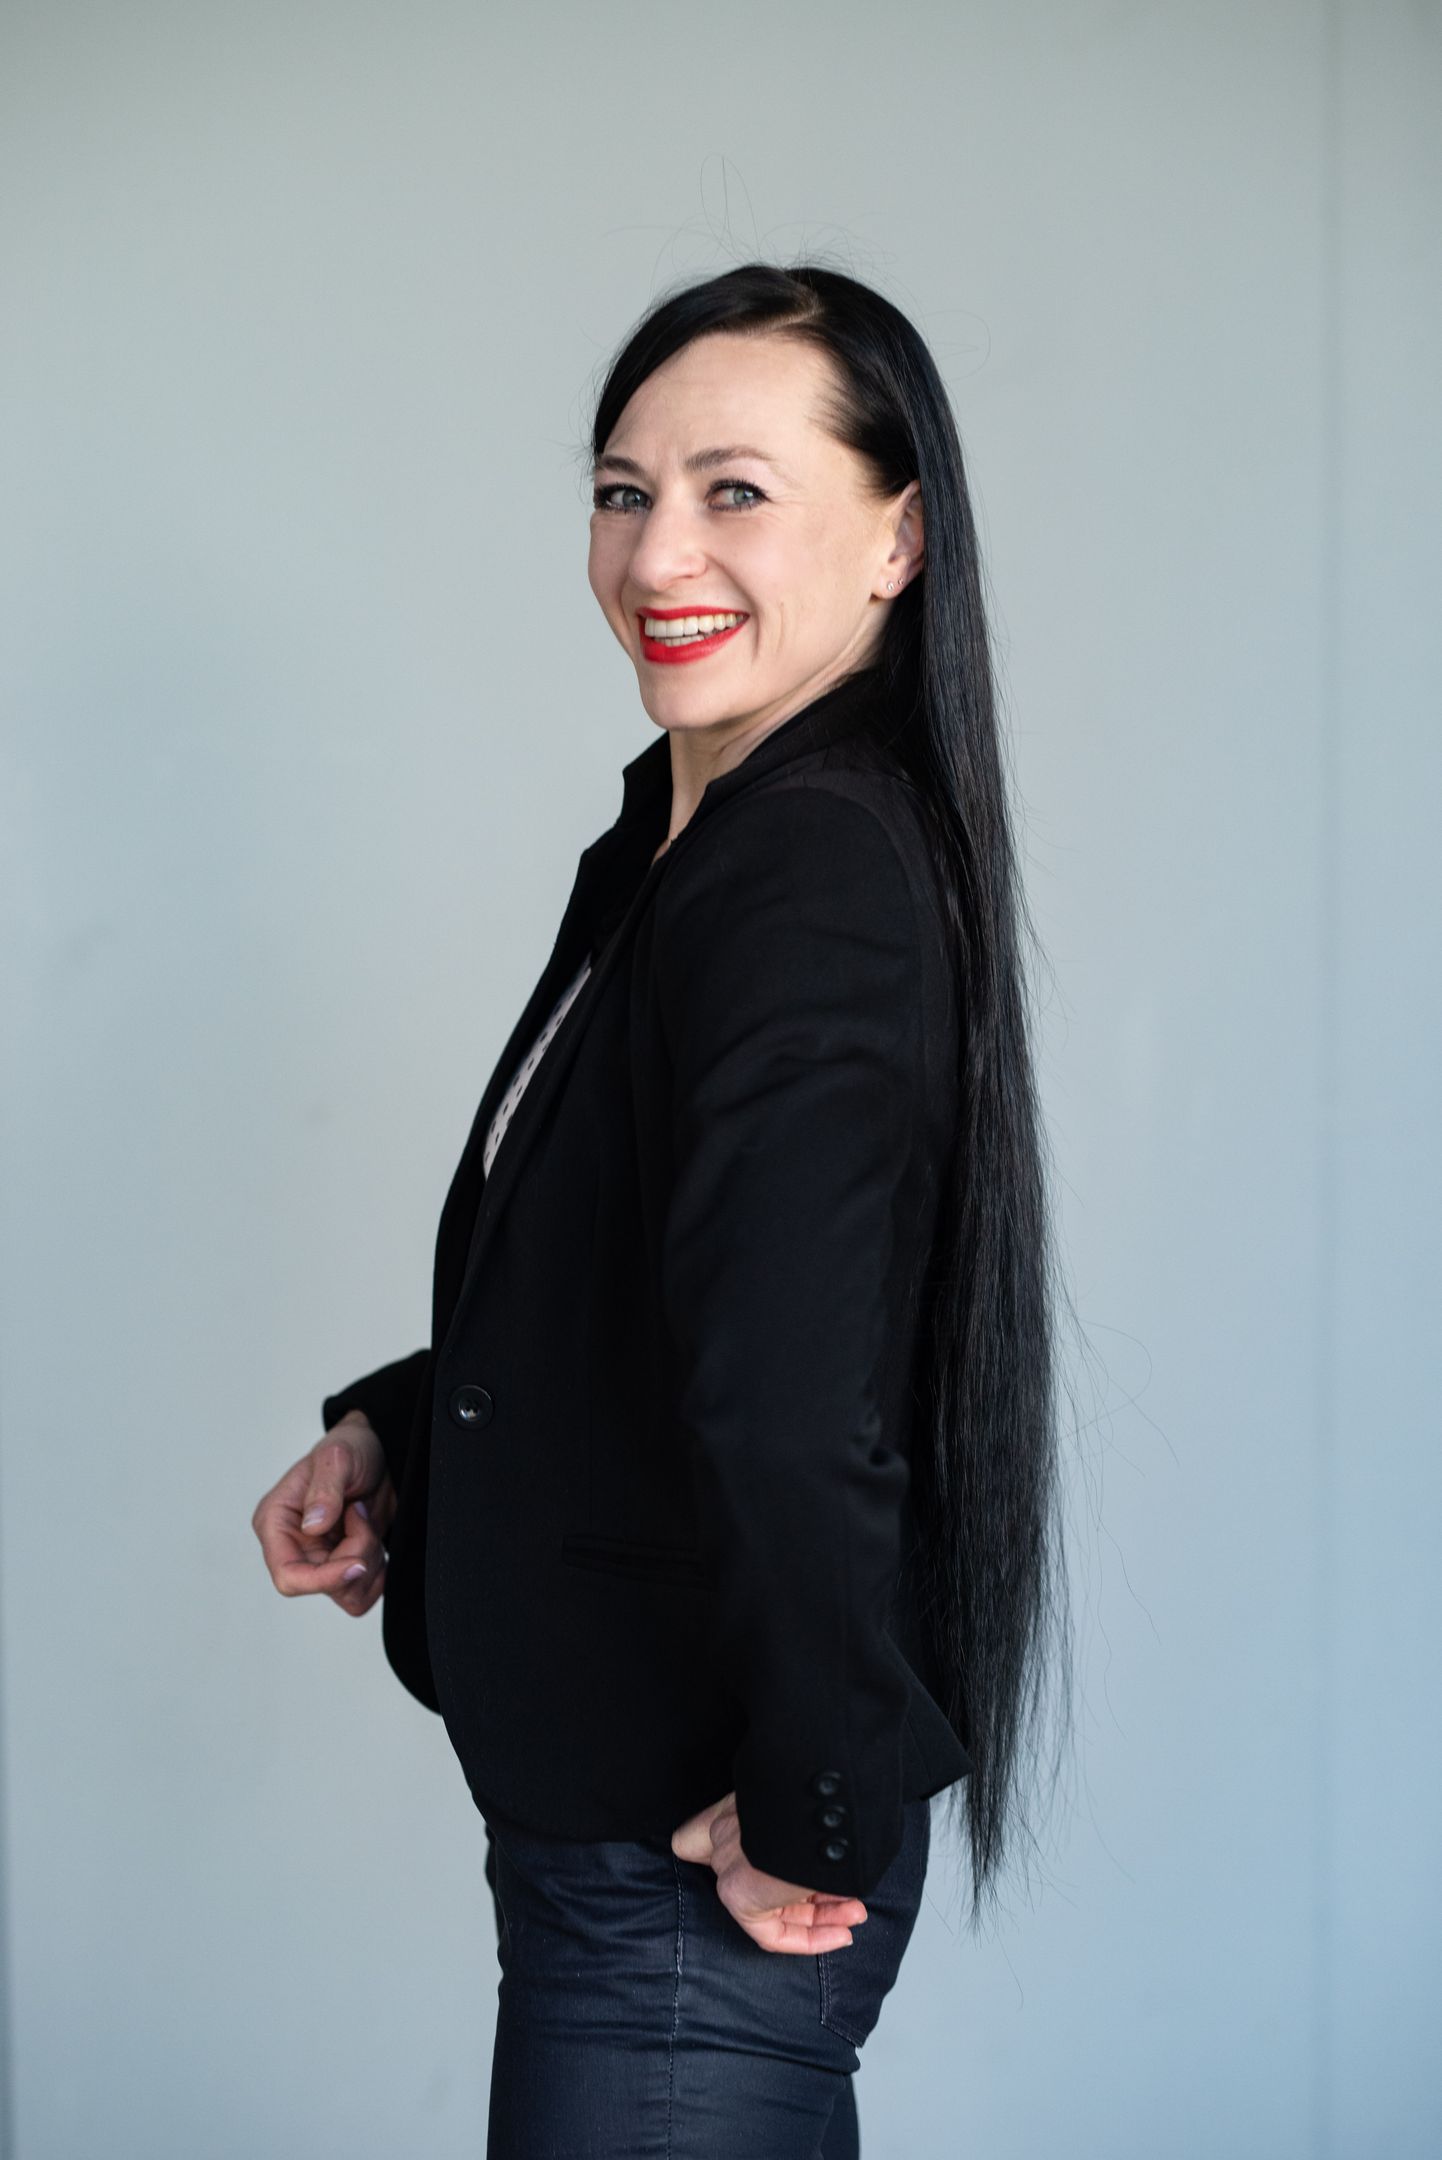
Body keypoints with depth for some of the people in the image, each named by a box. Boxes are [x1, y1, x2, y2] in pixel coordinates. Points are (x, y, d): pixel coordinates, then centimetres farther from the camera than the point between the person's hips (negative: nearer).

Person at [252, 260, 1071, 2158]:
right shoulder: (672, 842, 8)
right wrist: (395, 1431, 9)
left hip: (692, 1874, -9)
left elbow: (790, 1402, -35)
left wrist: (814, 1811, -25)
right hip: (608, 1802, 9)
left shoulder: (808, 881, -23)